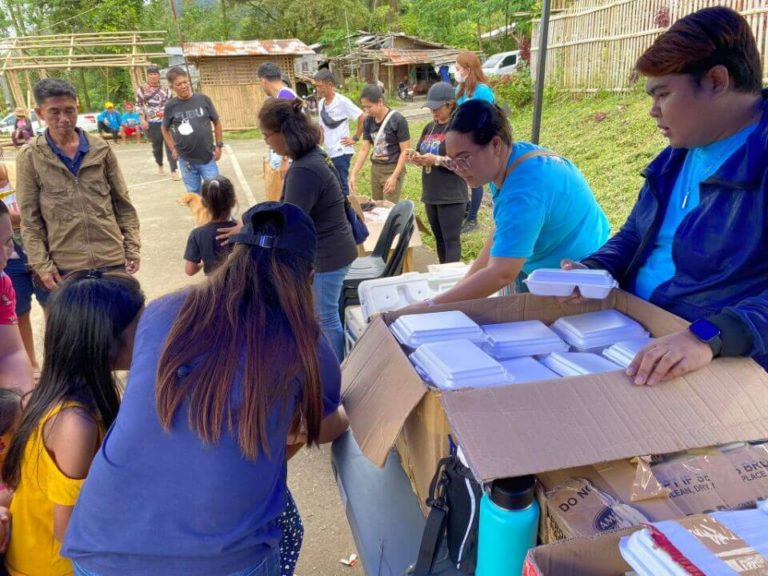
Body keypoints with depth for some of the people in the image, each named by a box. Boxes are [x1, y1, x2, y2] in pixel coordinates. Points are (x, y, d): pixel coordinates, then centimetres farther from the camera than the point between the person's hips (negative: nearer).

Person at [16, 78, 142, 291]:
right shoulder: (29, 157, -2)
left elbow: (123, 203, 6)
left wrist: (132, 248, 2)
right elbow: (30, 219, -1)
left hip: (112, 258, 1)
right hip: (65, 267, -1)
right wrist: (42, 265, -6)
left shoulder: (101, 148, 2)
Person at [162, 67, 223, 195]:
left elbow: (216, 122, 5)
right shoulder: (171, 106, -3)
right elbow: (165, 129, 12)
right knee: (194, 194, 14)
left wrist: (219, 145, 2)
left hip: (207, 158, -1)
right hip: (186, 160, 1)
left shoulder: (203, 99, -5)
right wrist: (173, 149, 4)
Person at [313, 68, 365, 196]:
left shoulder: (342, 101, -12)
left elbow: (363, 118, -12)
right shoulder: (321, 103, 9)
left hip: (341, 152, -7)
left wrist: (355, 138, -11)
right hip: (329, 152, 7)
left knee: (341, 186, -4)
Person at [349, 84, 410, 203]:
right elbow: (364, 149, 5)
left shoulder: (397, 120, -13)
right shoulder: (368, 121, 3)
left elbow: (405, 151, -13)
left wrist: (394, 176, -18)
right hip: (375, 169, 6)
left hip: (393, 169, -6)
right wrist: (353, 174, -3)